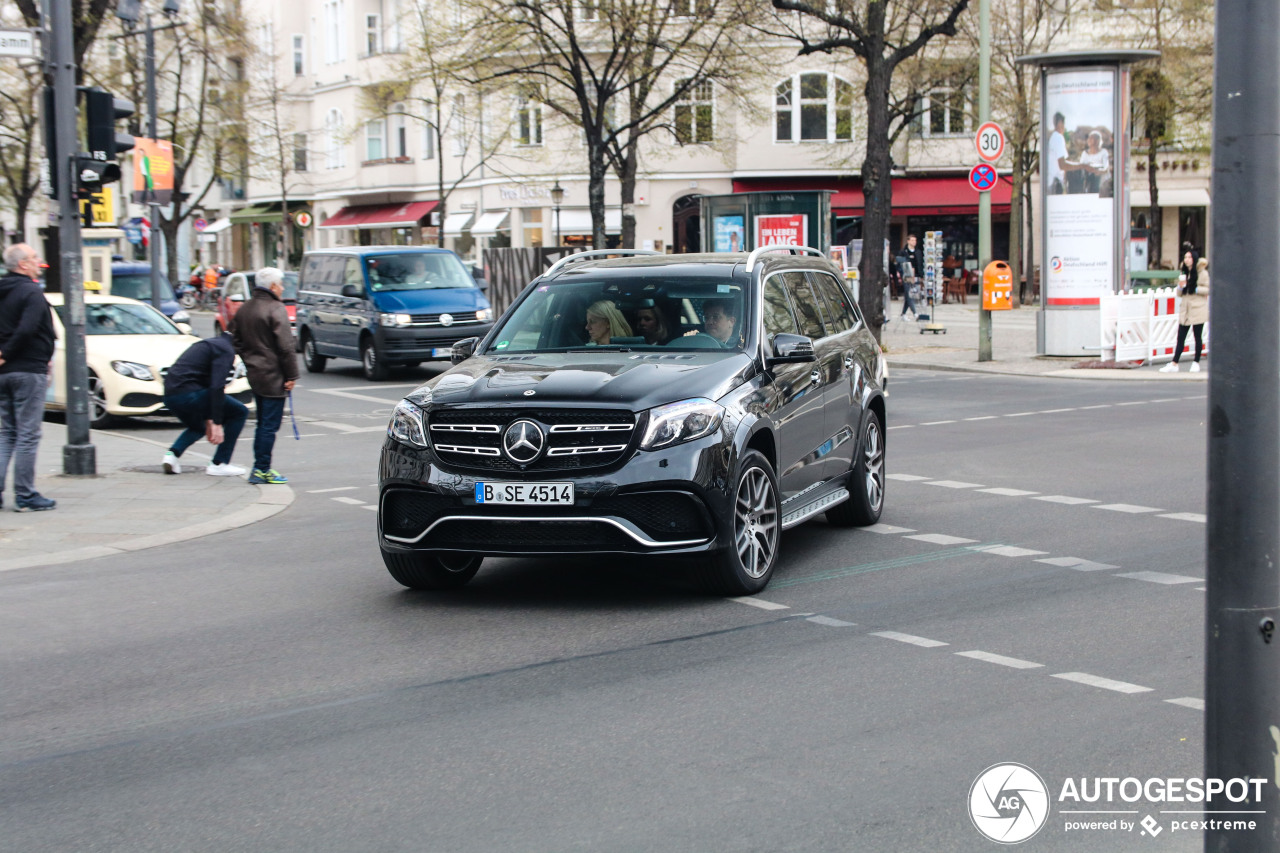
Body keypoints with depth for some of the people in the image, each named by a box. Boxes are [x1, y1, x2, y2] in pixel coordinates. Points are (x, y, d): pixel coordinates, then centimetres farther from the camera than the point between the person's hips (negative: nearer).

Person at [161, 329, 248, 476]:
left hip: (170, 395, 9)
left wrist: (208, 420, 36)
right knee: (240, 412, 5)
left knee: (198, 427, 35)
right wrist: (217, 423, -19)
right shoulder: (226, 350, -3)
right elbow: (217, 387, -16)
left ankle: (173, 454, 8)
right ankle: (219, 464, 2)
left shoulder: (211, 343, 26)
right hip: (188, 394, -9)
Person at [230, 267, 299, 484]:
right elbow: (285, 346, -17)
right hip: (273, 377, -9)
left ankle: (260, 469, 18)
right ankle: (261, 469, -4)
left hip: (255, 374, 9)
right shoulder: (276, 309, -14)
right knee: (270, 425, -4)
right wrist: (291, 375, -13)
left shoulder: (244, 309, 13)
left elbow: (237, 342, 19)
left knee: (263, 423, 16)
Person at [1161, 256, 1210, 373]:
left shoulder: (1202, 273, -3)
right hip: (1185, 310, 5)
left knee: (1197, 337, 3)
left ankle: (1196, 363, 13)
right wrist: (1181, 288, -5)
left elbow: (1209, 289, -7)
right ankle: (1174, 364, -3)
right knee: (1180, 338, 0)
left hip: (1197, 310, -5)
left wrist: (1196, 289, -17)